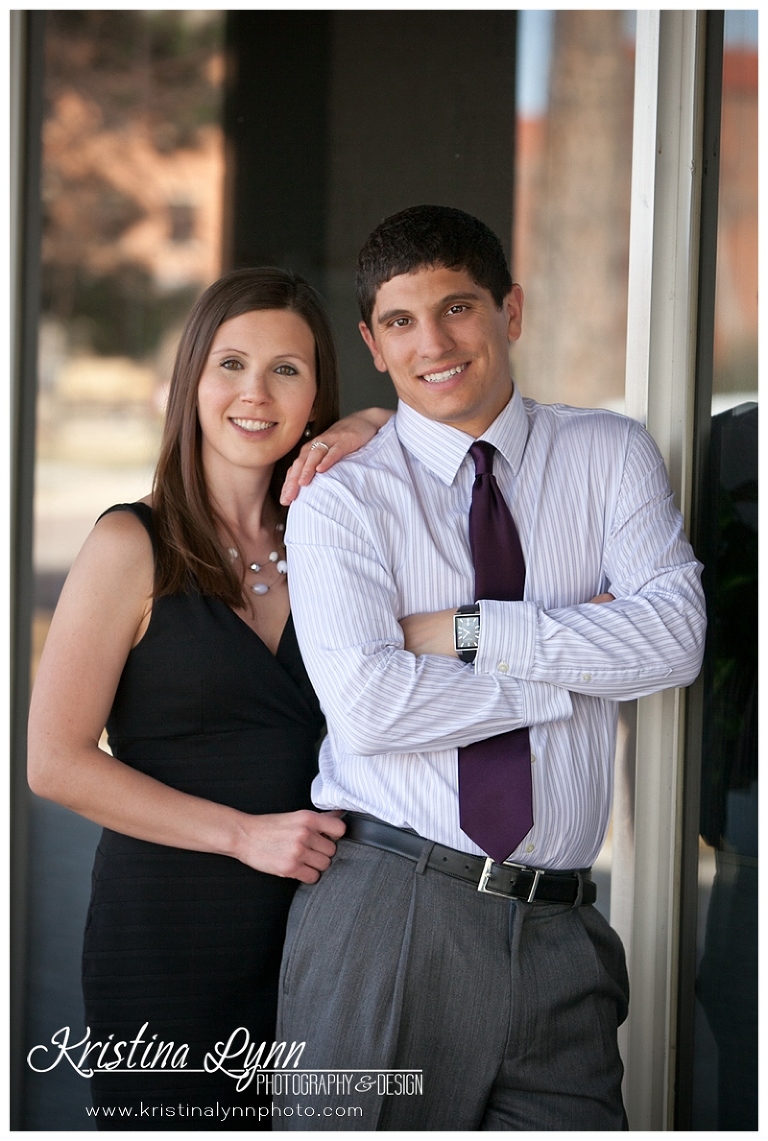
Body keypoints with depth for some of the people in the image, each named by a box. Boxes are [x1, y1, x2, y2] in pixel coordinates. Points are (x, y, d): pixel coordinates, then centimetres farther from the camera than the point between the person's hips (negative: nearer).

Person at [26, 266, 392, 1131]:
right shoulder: (137, 547, -6)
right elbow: (57, 761, -10)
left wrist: (377, 431, -3)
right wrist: (244, 834, -13)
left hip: (312, 927, 4)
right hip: (168, 937, -4)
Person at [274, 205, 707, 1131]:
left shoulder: (612, 455, 10)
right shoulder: (341, 497, 1)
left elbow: (675, 635, -5)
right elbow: (368, 706, -14)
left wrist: (469, 630, -10)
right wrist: (579, 667, -7)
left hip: (559, 936, 2)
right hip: (387, 913, -2)